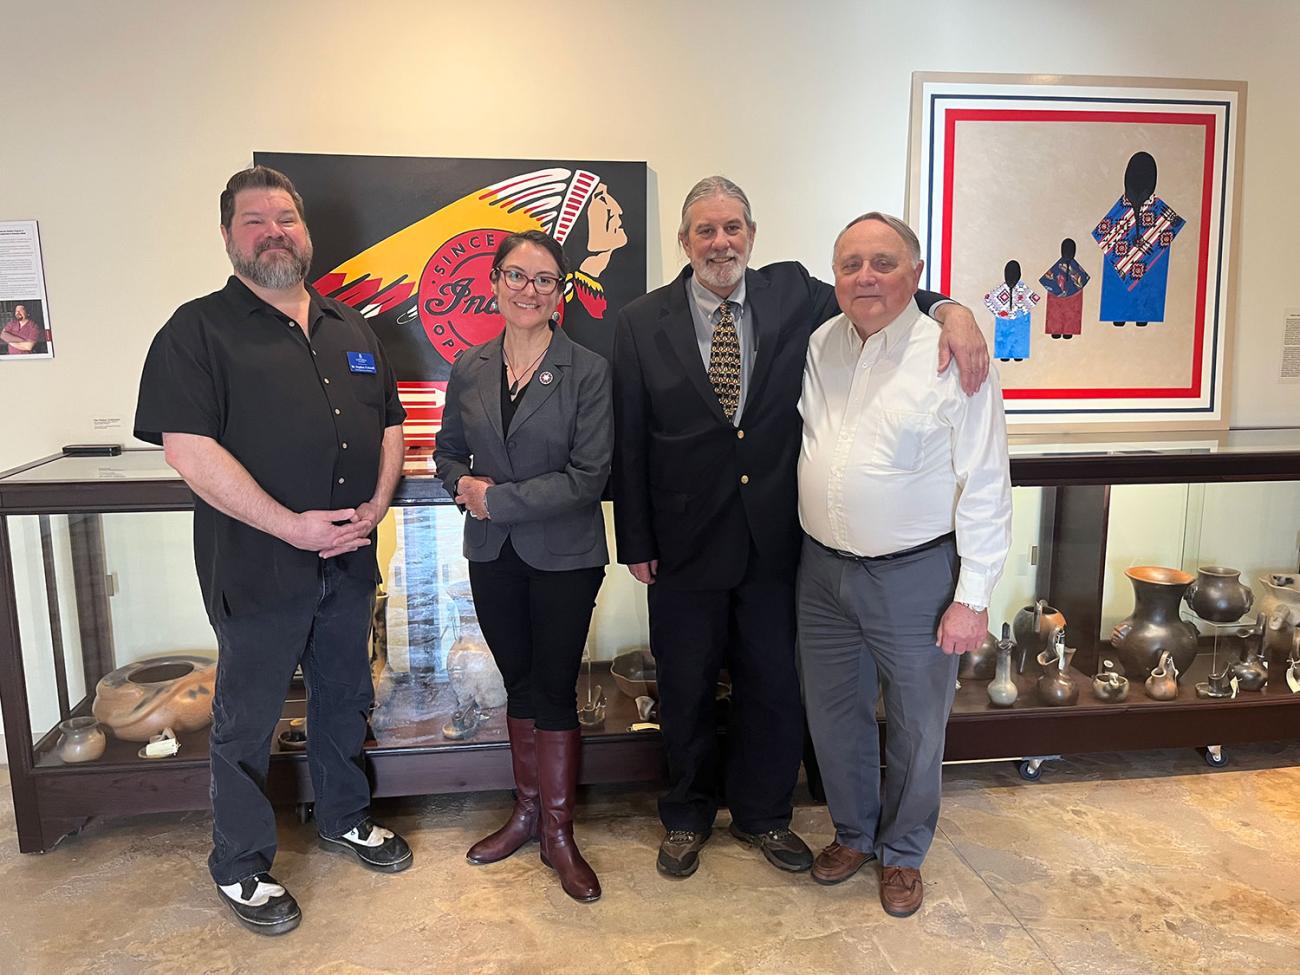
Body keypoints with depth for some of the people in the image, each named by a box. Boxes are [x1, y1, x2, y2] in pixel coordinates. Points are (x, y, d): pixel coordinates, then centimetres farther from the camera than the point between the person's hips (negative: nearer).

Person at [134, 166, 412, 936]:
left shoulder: (352, 329, 11)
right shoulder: (200, 330, -7)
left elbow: (390, 425, 13)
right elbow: (189, 447, -17)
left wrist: (376, 505, -5)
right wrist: (293, 526, -20)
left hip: (350, 558, 5)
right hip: (257, 566, -5)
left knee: (346, 699, 19)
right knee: (247, 721, 10)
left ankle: (347, 818, 41)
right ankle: (241, 868, 28)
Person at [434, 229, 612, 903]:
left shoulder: (588, 372, -9)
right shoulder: (469, 369, 4)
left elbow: (589, 476, -15)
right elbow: (448, 451, 14)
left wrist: (498, 499, -16)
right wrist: (465, 484, -9)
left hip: (564, 557, -4)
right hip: (493, 555, 4)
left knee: (554, 690, 3)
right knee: (518, 683, 15)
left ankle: (558, 833, 21)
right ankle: (526, 811, 33)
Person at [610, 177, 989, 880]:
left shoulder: (794, 295, 0)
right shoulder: (642, 324, -4)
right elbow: (629, 444, -2)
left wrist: (952, 309, -16)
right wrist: (636, 543, -3)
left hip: (774, 538, 1)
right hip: (686, 542, -1)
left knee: (773, 684, 15)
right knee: (685, 689, 15)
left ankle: (763, 815, 40)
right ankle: (688, 816, 39)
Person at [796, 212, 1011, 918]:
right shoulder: (817, 344, 2)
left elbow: (985, 485, -11)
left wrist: (972, 597, -12)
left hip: (916, 575, -4)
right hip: (822, 569, 5)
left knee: (916, 726, 13)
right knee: (833, 714, 17)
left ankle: (902, 852, 37)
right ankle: (854, 833, 41)